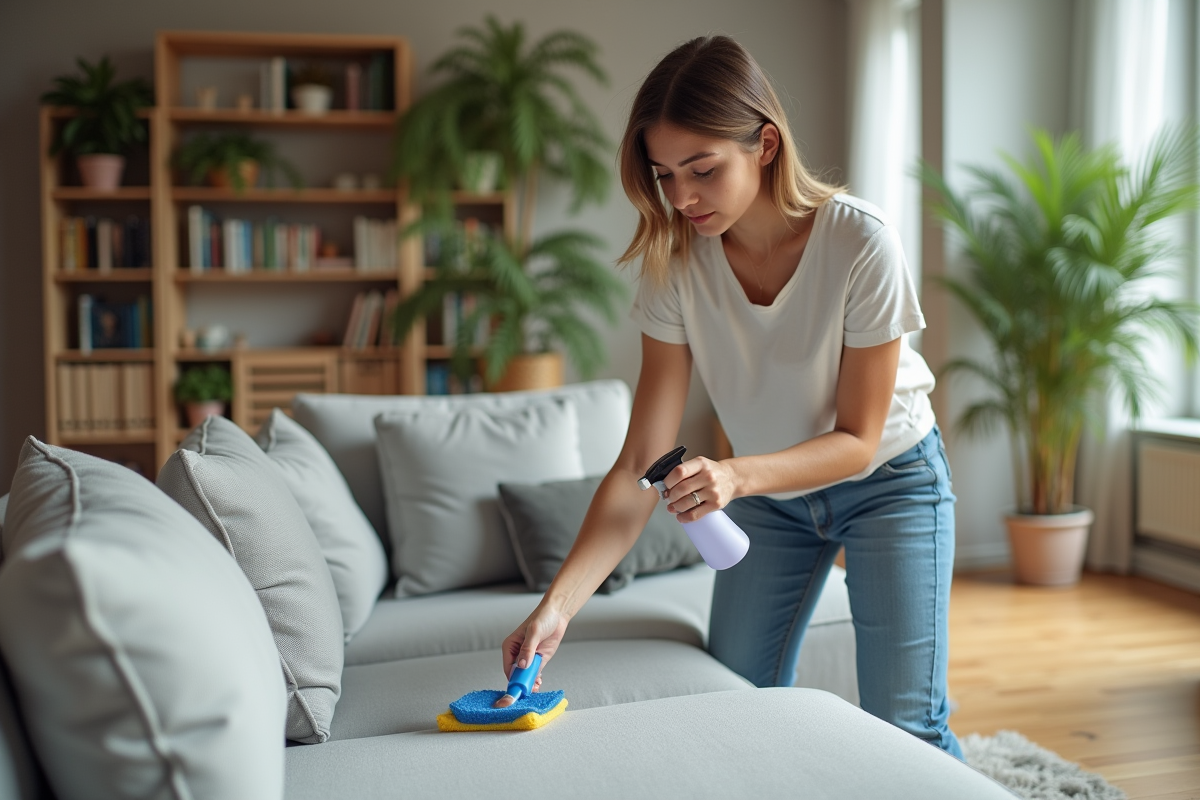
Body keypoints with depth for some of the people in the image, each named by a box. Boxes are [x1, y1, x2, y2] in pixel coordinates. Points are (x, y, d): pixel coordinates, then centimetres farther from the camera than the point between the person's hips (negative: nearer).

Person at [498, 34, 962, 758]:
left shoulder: (860, 242, -28)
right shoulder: (678, 262, -19)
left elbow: (857, 439, -20)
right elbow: (642, 464, -20)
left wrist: (736, 474, -39)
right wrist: (558, 604, -30)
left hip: (887, 477, -3)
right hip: (767, 490, 3)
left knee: (906, 728, -7)